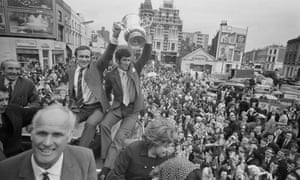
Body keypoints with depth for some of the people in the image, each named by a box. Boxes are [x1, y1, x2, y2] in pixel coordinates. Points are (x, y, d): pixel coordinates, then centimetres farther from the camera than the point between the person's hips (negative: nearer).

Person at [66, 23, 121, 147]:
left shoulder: (97, 66, -1)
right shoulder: (71, 71, 10)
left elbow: (108, 55, -18)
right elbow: (71, 92, 20)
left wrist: (115, 36, -34)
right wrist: (73, 105, 2)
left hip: (96, 107, -4)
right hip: (79, 108, 4)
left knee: (90, 123, -29)